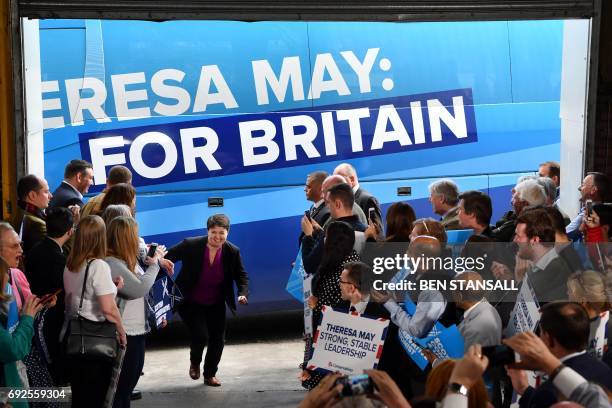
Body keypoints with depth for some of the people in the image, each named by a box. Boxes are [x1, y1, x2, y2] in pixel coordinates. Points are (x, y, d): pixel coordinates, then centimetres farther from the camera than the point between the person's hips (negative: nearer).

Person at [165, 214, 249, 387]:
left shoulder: (233, 252, -11)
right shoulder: (190, 245, -20)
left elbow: (241, 276, -1)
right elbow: (167, 257, -11)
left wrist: (243, 293, -18)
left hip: (216, 304, 3)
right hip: (191, 303, -3)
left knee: (218, 339, 5)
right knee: (200, 335, -14)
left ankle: (210, 375, 28)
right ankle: (195, 363, 20)